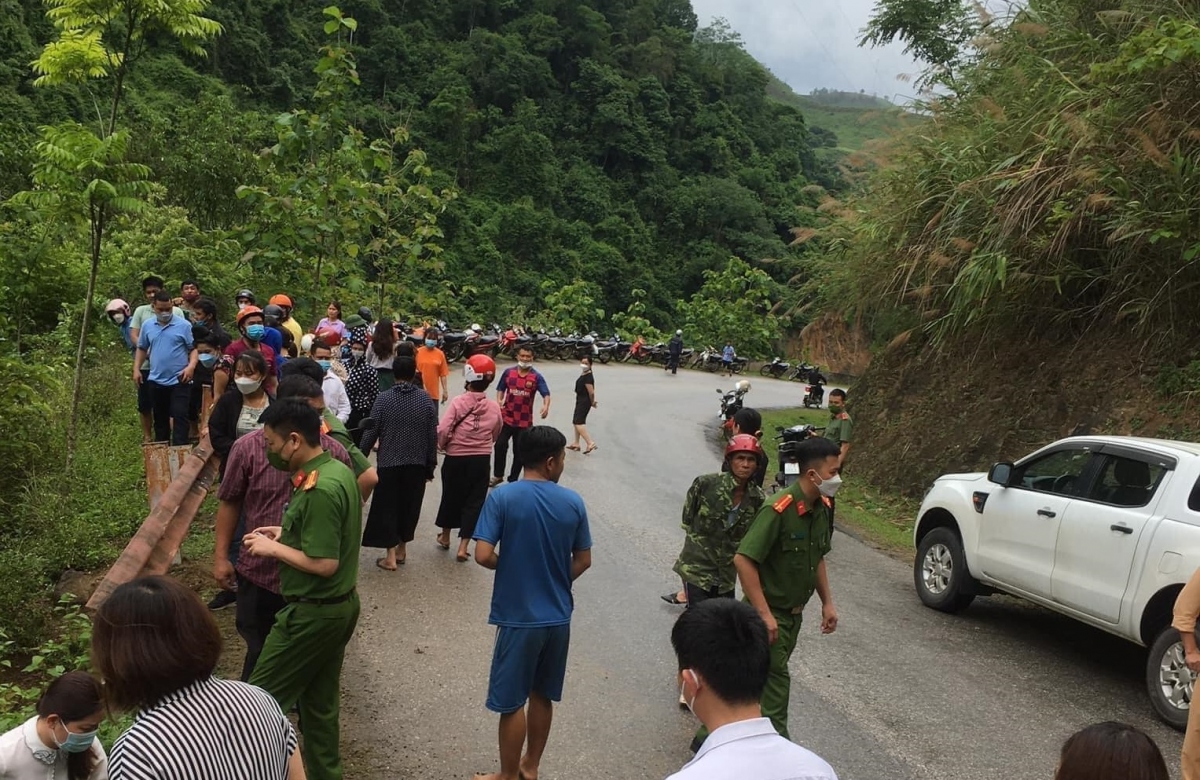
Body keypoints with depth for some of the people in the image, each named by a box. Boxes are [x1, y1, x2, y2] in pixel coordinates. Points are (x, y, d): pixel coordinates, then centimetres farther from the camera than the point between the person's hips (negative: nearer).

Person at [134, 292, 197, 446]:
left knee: (179, 417, -8)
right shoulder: (148, 326, 7)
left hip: (179, 381, -5)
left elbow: (194, 348, -5)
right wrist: (136, 369, 7)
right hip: (156, 381, 5)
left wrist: (191, 366, -21)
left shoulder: (183, 325, -6)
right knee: (160, 418, 16)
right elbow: (142, 349, 17)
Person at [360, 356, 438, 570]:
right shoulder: (426, 399, -4)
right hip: (417, 464, 2)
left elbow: (370, 432, -7)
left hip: (389, 463, -2)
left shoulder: (383, 399, -8)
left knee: (387, 507, 6)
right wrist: (431, 465, 6)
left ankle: (391, 556, 4)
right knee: (409, 506, 16)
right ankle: (401, 549, 27)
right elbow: (433, 435, -3)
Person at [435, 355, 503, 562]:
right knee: (474, 501, 8)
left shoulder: (458, 402, -15)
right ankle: (463, 547, 5)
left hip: (456, 458, -1)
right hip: (481, 460, 1)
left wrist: (442, 446, 2)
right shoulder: (494, 407, -6)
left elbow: (442, 430, -18)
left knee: (451, 496, 18)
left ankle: (445, 537, 36)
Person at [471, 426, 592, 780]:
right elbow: (583, 561, 3)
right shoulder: (573, 502, -5)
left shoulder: (502, 497, -14)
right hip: (558, 616, 4)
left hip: (519, 617, -4)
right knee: (542, 695, 20)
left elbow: (483, 555, -17)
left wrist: (507, 565, 3)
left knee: (512, 702, 10)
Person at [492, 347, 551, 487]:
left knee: (519, 451, 7)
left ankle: (513, 479, 22)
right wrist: (499, 401, -11)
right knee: (500, 445, -4)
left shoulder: (536, 377, -5)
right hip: (506, 417, 1)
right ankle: (498, 475, 15)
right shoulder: (508, 372, 2)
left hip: (525, 421, -1)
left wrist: (546, 406, -35)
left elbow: (546, 394, -14)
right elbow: (500, 389, 10)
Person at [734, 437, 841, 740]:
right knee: (776, 680, -4)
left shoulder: (822, 508, 1)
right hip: (770, 613, -9)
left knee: (766, 677, 18)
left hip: (794, 613, 9)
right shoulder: (779, 510, -26)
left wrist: (827, 602, 11)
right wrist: (764, 614, -27)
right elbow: (743, 559, -27)